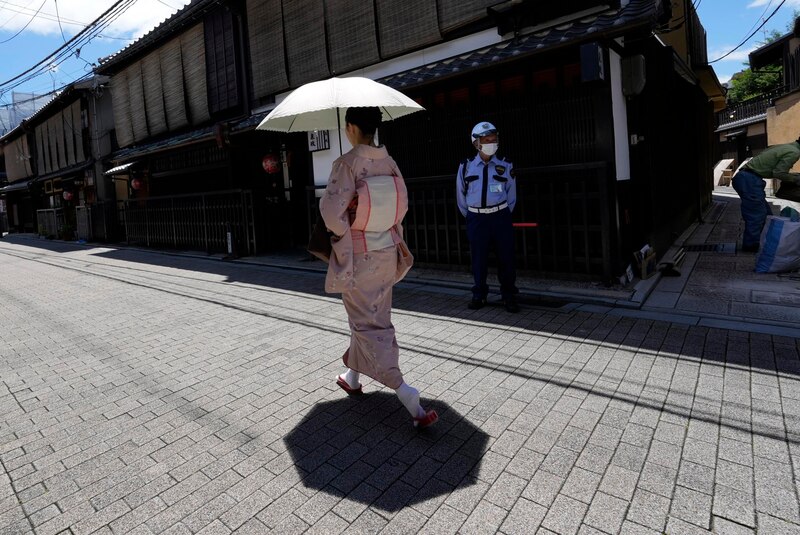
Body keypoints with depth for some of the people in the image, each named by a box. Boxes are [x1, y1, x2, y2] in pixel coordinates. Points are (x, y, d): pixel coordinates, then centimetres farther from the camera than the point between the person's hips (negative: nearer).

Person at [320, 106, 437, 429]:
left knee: (369, 323, 2)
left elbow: (332, 212, -22)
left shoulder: (346, 164, -17)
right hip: (387, 251, 7)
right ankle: (352, 376, 42)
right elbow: (403, 204, 6)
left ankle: (410, 400, -4)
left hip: (357, 256, -6)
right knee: (370, 315, 21)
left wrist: (344, 231, -2)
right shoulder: (389, 162, 1)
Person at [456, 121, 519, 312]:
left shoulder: (505, 166, 2)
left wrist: (502, 215, 12)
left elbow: (511, 195, 11)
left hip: (500, 217, 0)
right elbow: (461, 195, 10)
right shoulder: (466, 166, 1)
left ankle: (509, 296, 15)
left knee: (506, 257, 2)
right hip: (476, 219, 0)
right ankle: (479, 295, 19)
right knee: (478, 258, 5)